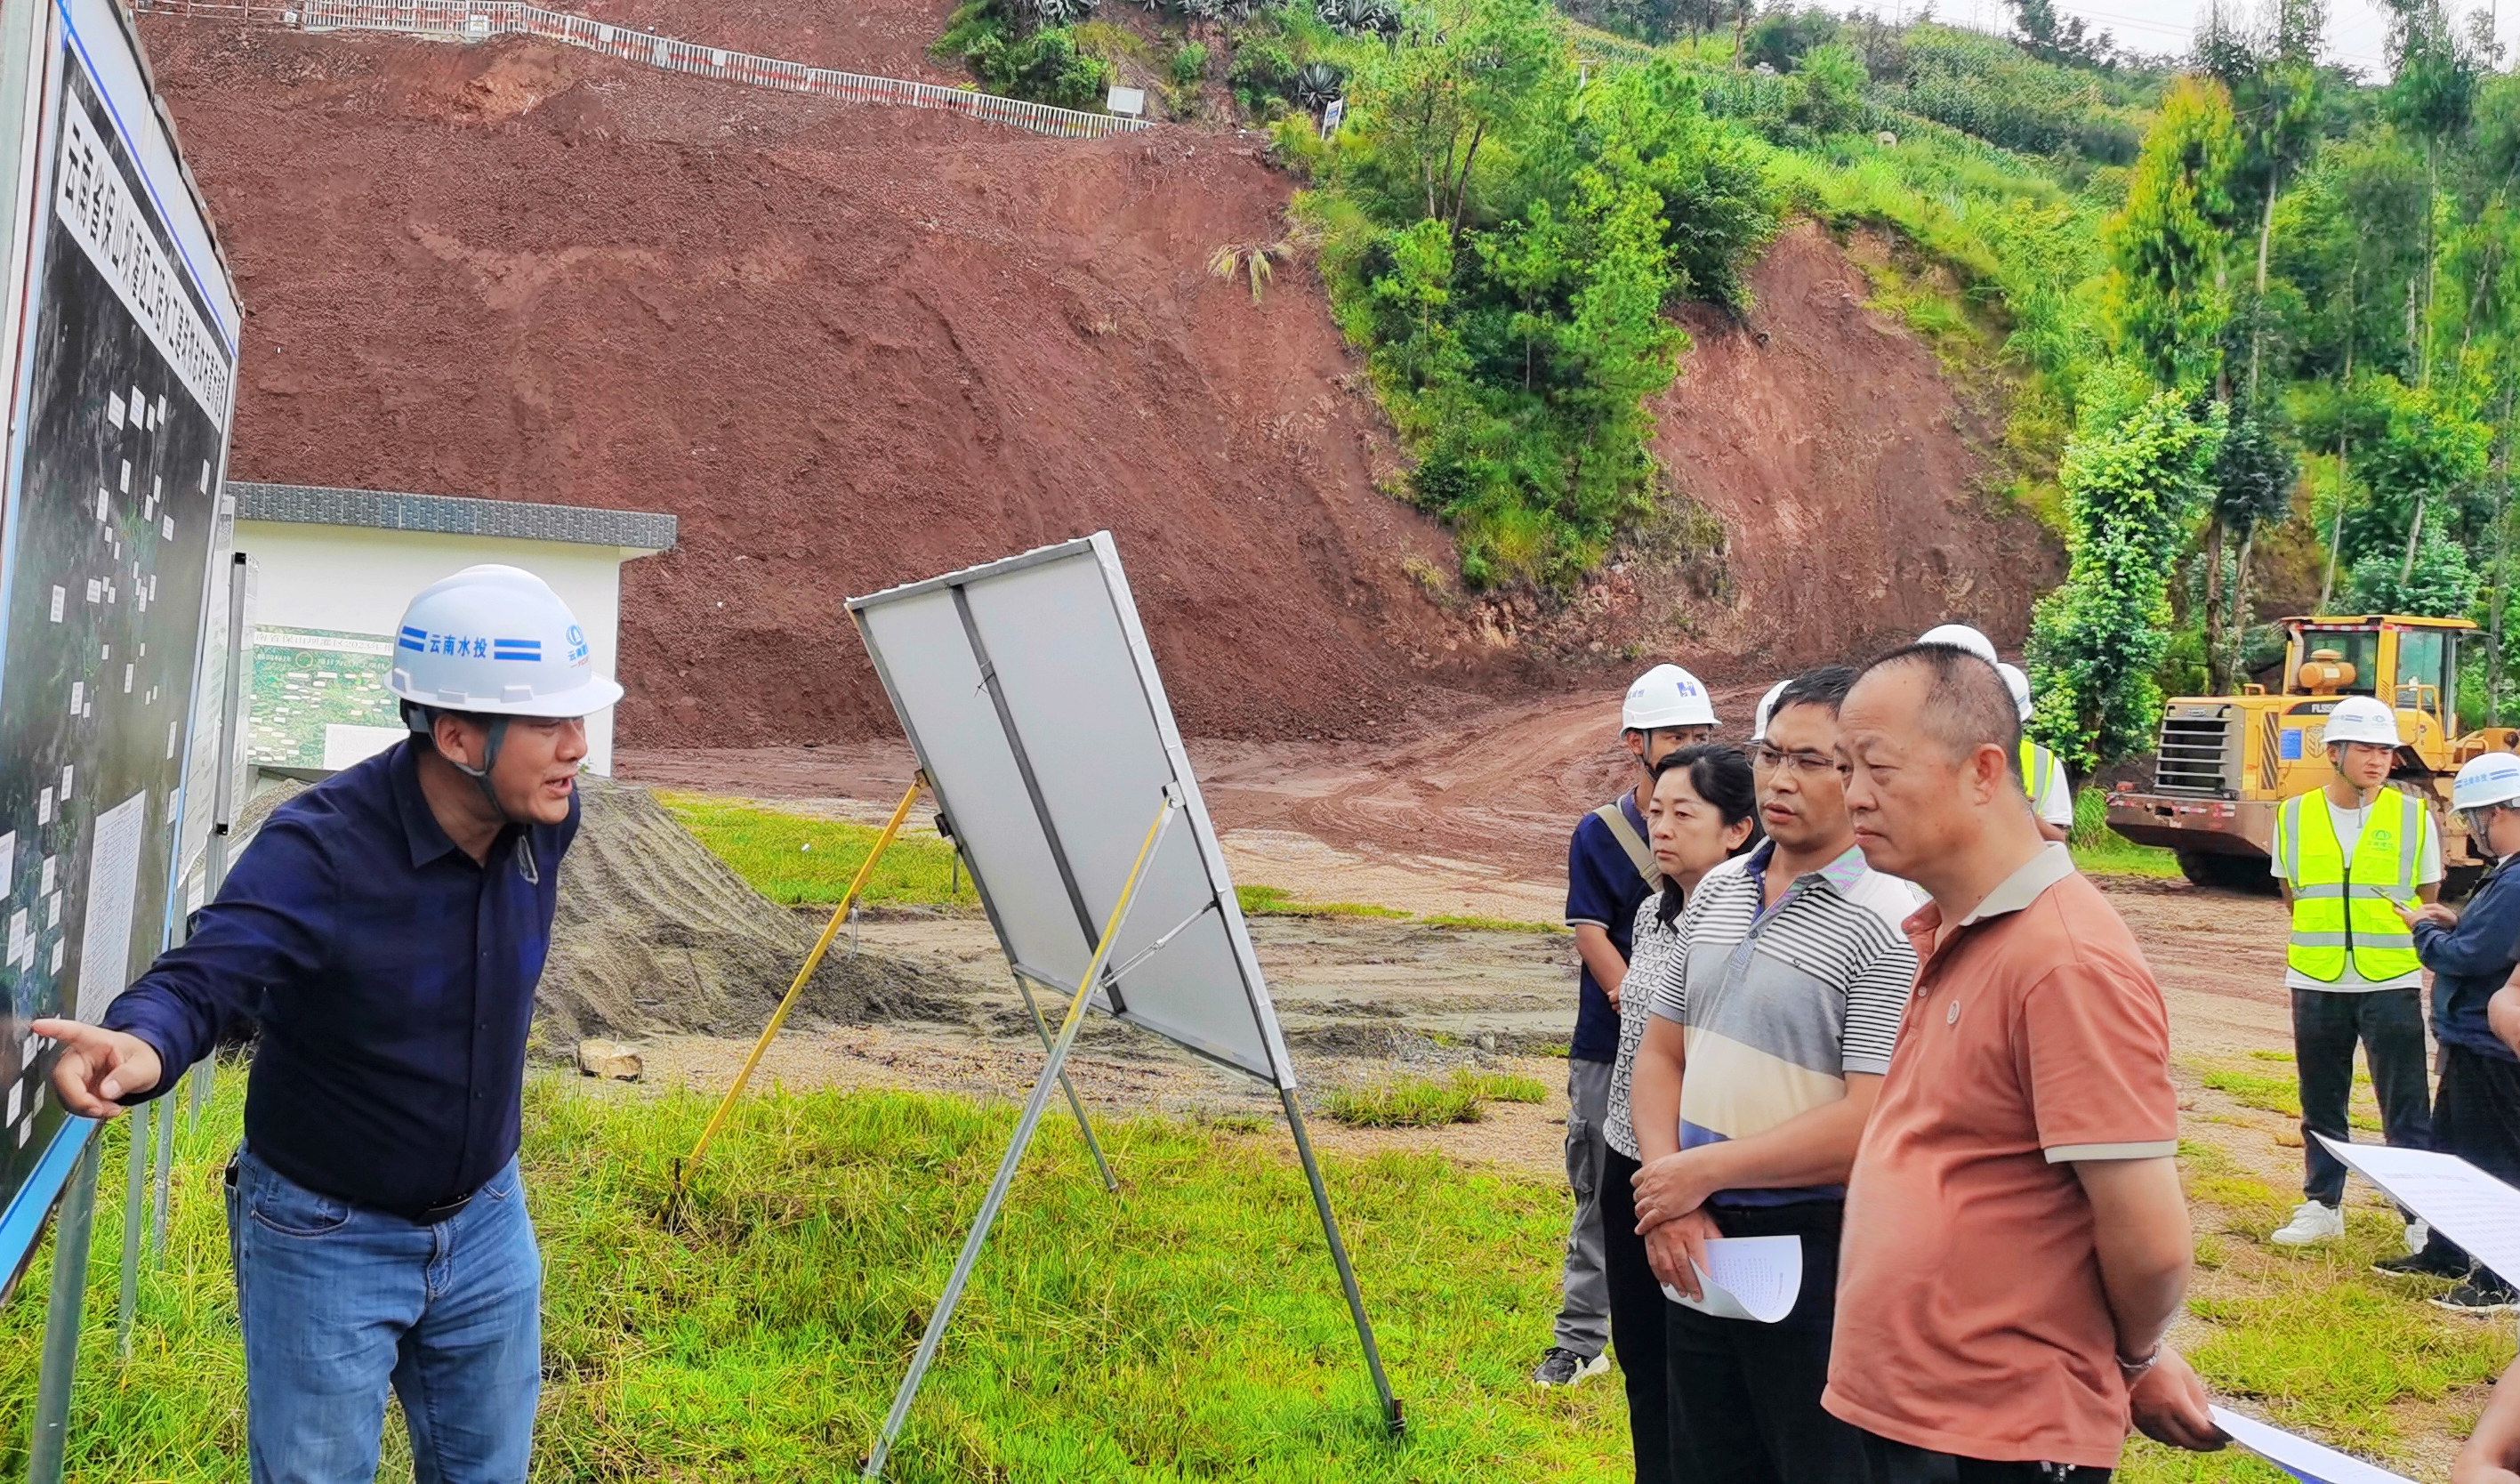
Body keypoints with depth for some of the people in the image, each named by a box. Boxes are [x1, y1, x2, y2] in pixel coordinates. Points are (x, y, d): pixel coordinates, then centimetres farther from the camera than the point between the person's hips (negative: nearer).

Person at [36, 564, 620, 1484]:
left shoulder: (546, 816, -11)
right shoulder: (322, 848, -28)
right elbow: (205, 975, -39)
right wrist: (143, 1042, -62)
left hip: (487, 1224, 5)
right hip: (329, 1240, -5)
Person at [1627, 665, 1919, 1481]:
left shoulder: (1888, 924, -17)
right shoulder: (1717, 894, 7)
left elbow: (1871, 1123, -23)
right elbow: (1663, 1054, 10)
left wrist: (1704, 1172, -15)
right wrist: (1668, 1198, -5)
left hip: (1818, 1254, -7)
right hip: (1698, 1243, 7)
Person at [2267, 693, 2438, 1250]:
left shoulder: (2414, 816, 0)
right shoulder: (2294, 815, 2)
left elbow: (2427, 901, 10)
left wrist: (2402, 938, 1)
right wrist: (2325, 940, 6)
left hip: (2393, 984, -2)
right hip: (2316, 983, 2)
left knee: (2407, 1108, -1)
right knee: (2321, 1105, 11)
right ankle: (2322, 1206, 23)